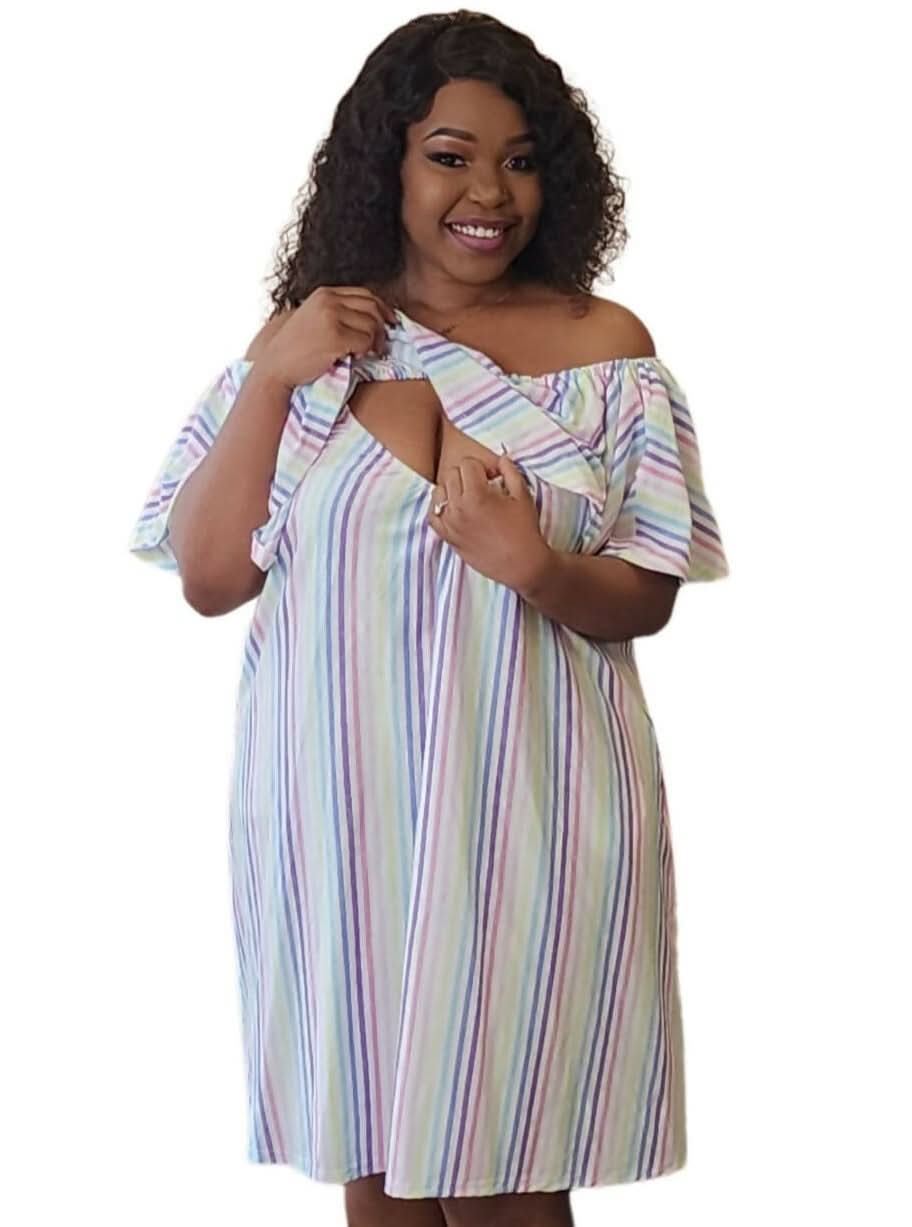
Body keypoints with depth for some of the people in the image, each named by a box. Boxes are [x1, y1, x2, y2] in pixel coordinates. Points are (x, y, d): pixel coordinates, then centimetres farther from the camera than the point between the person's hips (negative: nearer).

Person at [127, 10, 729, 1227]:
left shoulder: (604, 346, -3)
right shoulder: (304, 339, 2)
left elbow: (647, 599, -1)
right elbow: (210, 579, 0)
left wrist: (533, 566, -22)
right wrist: (271, 381, -11)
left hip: (524, 810, -1)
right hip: (337, 810, 2)